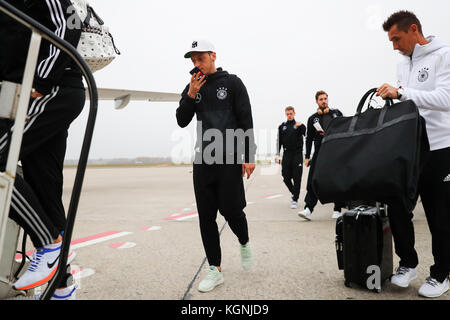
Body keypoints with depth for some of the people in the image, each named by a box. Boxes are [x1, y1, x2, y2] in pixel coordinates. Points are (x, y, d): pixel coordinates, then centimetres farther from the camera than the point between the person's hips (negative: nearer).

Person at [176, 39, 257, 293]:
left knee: (231, 210, -6)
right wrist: (190, 96, -6)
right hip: (202, 160, 4)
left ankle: (244, 243, 28)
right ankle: (215, 270, 13)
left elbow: (246, 121, -2)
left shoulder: (232, 83, 2)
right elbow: (182, 121, 9)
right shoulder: (192, 87, 14)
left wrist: (249, 156, -9)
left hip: (229, 159, -4)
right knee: (206, 216, 3)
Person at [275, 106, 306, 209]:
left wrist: (300, 126, -23)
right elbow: (279, 141, 11)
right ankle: (293, 192, 28)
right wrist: (277, 154, 1)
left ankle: (294, 200, 0)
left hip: (297, 154, -2)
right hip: (287, 154, 2)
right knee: (286, 177, 1)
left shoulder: (300, 125, 7)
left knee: (297, 178, -5)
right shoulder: (282, 126, 13)